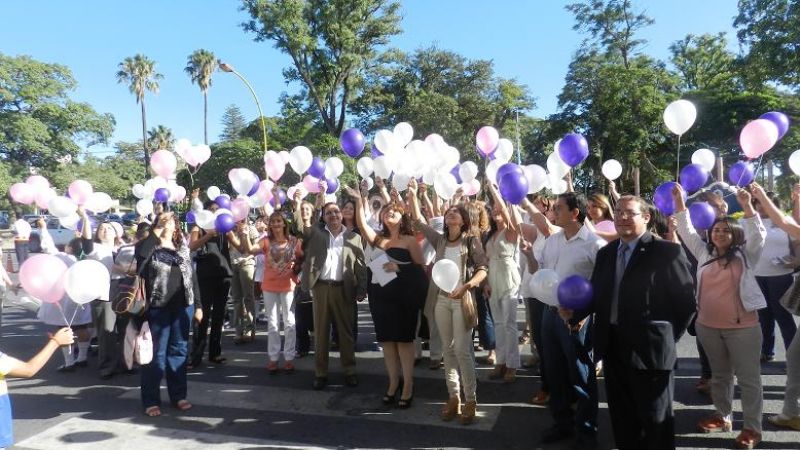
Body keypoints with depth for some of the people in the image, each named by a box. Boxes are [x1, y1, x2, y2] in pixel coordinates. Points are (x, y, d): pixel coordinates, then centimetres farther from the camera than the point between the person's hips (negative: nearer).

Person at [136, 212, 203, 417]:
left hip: (182, 306, 4)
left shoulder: (183, 249, 12)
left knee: (179, 350, 10)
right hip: (158, 306, -3)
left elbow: (192, 277, 12)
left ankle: (178, 395, 21)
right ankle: (151, 400, 11)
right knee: (156, 353, 2)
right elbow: (139, 256, -24)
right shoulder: (149, 247, 1)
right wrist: (155, 234, -15)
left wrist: (198, 305, 8)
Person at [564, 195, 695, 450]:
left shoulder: (667, 252, -8)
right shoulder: (605, 253, 10)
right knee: (621, 419, 19)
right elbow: (596, 295, 11)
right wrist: (574, 313, -6)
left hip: (650, 350, -6)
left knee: (655, 422, 9)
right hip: (613, 349, 6)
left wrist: (669, 338, -5)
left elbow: (687, 300, -7)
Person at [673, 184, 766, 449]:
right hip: (708, 326, 4)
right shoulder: (704, 253, 8)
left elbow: (757, 234, -16)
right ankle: (723, 416, 33)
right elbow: (687, 231, 6)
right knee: (719, 375, 18)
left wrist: (746, 206, -29)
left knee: (748, 378, 5)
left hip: (742, 327, -4)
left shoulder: (746, 255, -2)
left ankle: (752, 427, 15)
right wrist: (679, 202, -2)